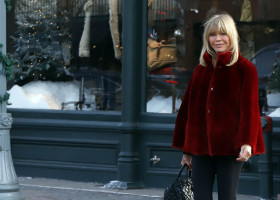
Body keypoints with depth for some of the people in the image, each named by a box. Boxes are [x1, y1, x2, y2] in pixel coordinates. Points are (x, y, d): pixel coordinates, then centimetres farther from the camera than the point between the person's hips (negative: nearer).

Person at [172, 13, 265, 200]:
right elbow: (188, 108, 18)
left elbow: (249, 109, -7)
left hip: (229, 148, -4)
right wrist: (186, 149, 16)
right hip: (200, 148, 4)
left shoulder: (245, 69, 0)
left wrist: (247, 143, -20)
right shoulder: (201, 70, 14)